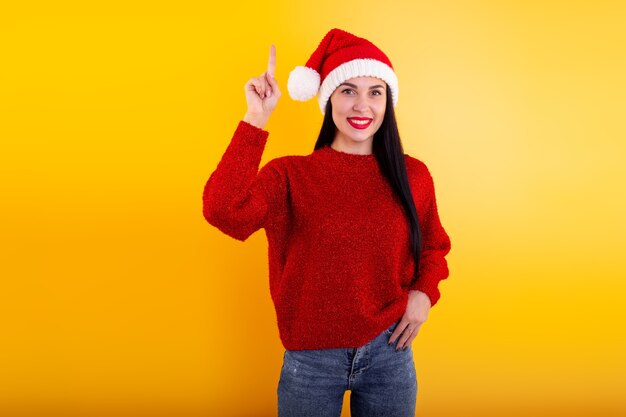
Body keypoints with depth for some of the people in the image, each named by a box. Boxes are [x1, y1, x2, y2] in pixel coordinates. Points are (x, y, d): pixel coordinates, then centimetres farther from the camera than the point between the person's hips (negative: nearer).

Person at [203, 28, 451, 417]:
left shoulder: (412, 175, -2)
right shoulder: (290, 175, -10)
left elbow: (433, 245, 14)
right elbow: (223, 210, -29)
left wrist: (425, 292, -5)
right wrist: (256, 119, -28)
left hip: (388, 354, 2)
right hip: (311, 359, -1)